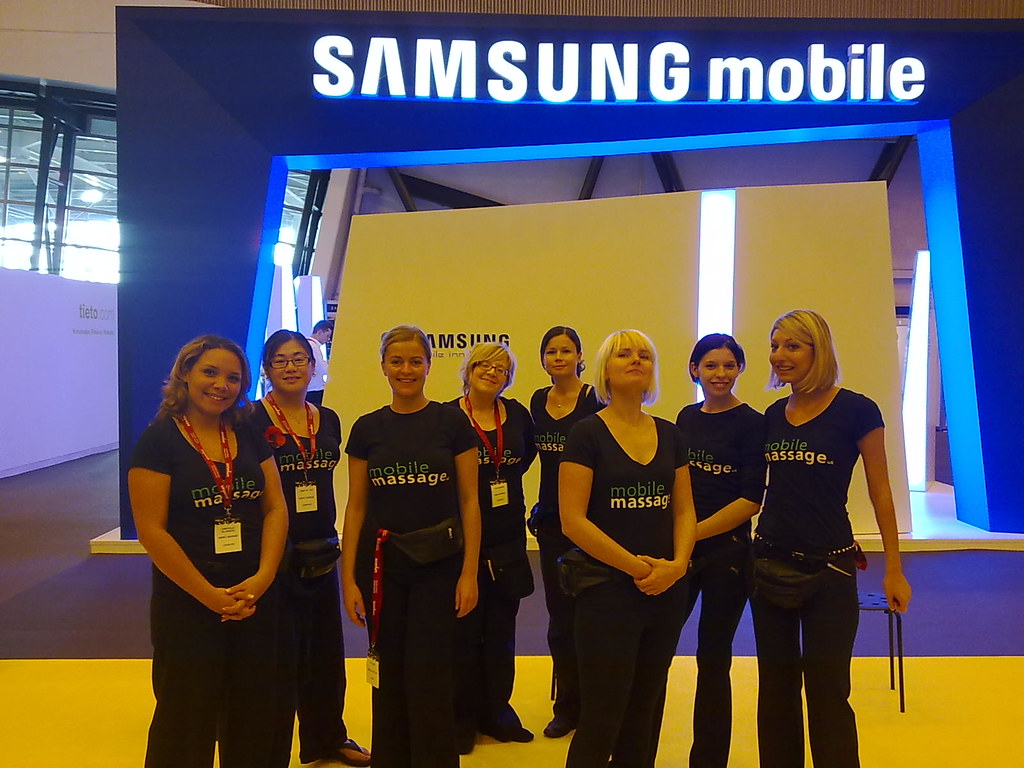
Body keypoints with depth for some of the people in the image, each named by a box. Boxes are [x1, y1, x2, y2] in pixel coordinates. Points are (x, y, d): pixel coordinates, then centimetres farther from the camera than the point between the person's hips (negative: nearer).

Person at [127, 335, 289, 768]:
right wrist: (210, 596, -14)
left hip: (256, 600, 5)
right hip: (187, 603, -4)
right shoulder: (159, 440, -8)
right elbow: (151, 530, -13)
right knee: (187, 718, 8)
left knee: (255, 716, 13)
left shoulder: (249, 435, 6)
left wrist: (262, 578, -10)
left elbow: (276, 509, 4)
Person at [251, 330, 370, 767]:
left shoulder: (328, 420, 7)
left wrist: (329, 542, 13)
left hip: (321, 552, 6)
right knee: (280, 655, 2)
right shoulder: (252, 422, -10)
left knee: (325, 650, 19)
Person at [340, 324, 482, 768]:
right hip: (382, 564, 2)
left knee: (429, 677, -1)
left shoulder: (452, 423, -1)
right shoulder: (367, 429, 4)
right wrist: (348, 577, 0)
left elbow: (469, 500, -1)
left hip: (438, 564, -2)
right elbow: (356, 505, 5)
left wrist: (469, 572, -7)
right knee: (388, 676, 11)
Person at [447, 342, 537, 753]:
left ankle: (497, 711, 29)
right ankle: (463, 718, 19)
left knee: (501, 630, 14)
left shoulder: (517, 414, 6)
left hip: (508, 541, 4)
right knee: (464, 631, 4)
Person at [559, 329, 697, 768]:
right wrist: (635, 567, -14)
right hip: (608, 591, -5)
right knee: (600, 721, 0)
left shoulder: (669, 435, 8)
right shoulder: (588, 434, -7)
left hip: (666, 591, 5)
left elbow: (684, 509, 10)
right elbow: (573, 520, -13)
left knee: (644, 714, 14)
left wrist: (678, 563, -8)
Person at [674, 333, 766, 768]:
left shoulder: (751, 423, -6)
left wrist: (695, 532, -16)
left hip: (725, 549, -4)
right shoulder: (686, 418, 9)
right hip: (679, 549, 4)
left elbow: (751, 499, -12)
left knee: (713, 659, 6)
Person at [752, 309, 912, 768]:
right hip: (770, 565, 5)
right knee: (776, 686, 14)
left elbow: (880, 492, -5)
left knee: (827, 691, 2)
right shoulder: (773, 416, 6)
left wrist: (894, 569, -3)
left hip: (829, 567, -5)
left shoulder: (855, 411, -9)